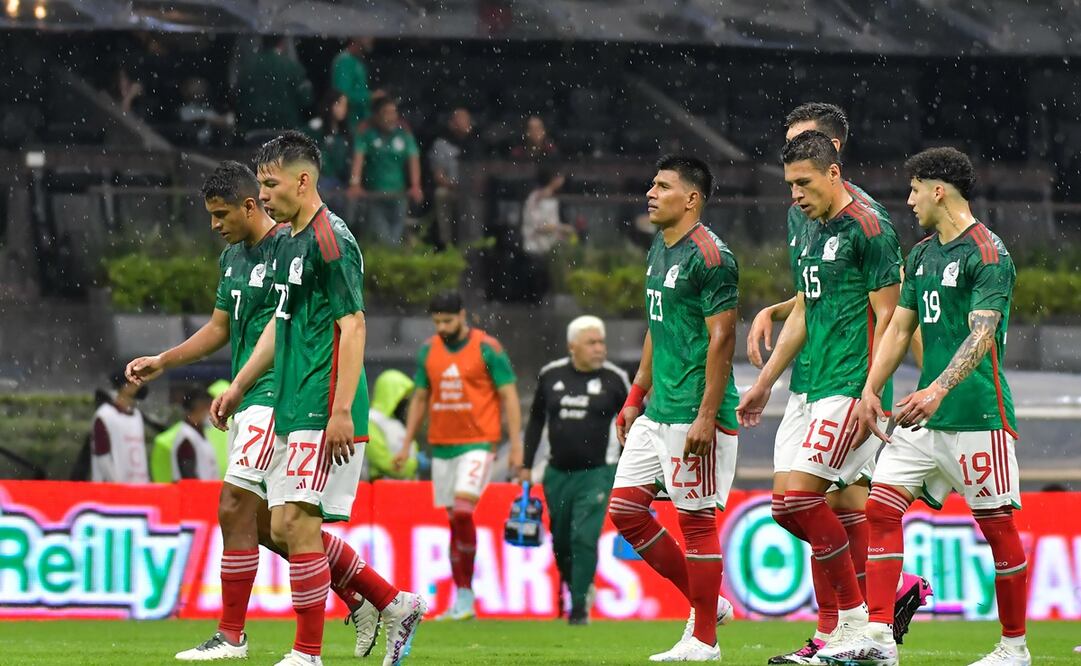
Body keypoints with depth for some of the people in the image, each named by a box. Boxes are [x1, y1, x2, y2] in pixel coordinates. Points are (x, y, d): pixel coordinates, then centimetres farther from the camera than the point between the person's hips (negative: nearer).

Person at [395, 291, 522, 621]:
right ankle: (462, 600, 11)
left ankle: (466, 592, -10)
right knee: (454, 520, 6)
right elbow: (419, 399, 17)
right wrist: (407, 445, 14)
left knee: (463, 513, -19)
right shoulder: (429, 350, 9)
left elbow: (509, 396, -4)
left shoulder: (487, 348, -6)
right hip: (441, 445, 5)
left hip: (478, 442, -5)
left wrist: (516, 445, -9)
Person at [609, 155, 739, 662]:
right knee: (625, 510, 8)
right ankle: (703, 602, 18)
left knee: (695, 520, -4)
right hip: (658, 412, 10)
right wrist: (634, 399, 22)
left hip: (694, 414, -10)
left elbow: (722, 339, -18)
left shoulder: (709, 255, -14)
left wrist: (707, 416, -22)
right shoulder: (659, 250, 15)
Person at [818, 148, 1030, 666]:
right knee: (881, 507, -3)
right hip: (925, 415, 8)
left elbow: (981, 336, -22)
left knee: (997, 527, 0)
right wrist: (869, 391, 7)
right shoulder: (921, 255, 14)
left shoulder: (988, 254, -12)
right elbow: (899, 328, 19)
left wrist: (937, 391, -34)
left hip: (977, 415, -8)